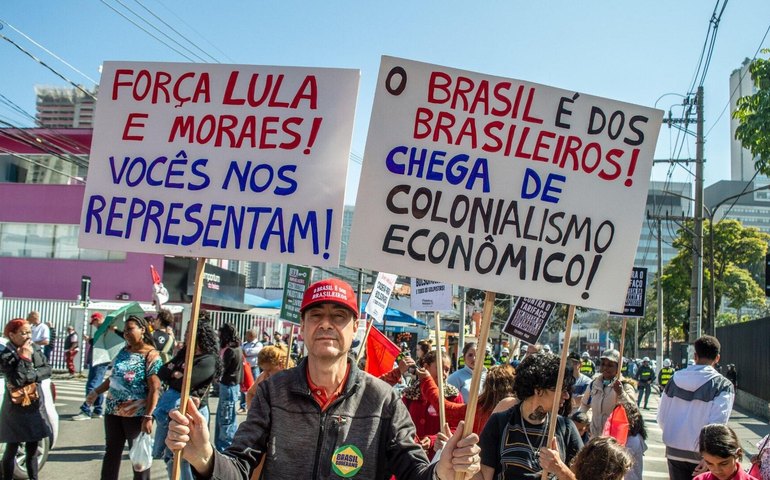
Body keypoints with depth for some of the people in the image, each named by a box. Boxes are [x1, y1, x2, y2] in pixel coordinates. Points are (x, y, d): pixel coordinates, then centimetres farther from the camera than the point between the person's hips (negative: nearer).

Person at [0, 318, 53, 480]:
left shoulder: (35, 348, 3)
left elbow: (47, 370, -4)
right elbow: (17, 380, -23)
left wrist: (27, 378, -16)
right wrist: (25, 358, -22)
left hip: (36, 406, 5)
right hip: (16, 409, -5)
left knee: (32, 449, 14)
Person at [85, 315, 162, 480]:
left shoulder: (151, 355, -13)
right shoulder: (123, 351, 8)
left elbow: (154, 388, -18)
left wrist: (148, 417, -23)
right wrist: (96, 392, 12)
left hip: (136, 414, -7)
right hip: (113, 411, 7)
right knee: (111, 452, 16)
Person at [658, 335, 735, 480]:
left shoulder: (675, 379, 4)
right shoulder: (723, 386, -8)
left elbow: (661, 417, 7)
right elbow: (717, 423, -17)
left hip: (674, 451, 3)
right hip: (701, 454, -3)